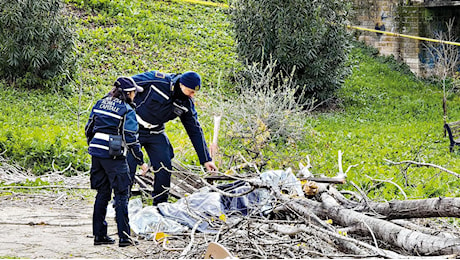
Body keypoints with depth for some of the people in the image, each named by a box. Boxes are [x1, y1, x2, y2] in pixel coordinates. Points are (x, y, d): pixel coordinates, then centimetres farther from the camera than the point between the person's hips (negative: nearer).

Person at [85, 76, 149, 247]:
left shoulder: (100, 104, 11)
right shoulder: (127, 110, -9)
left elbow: (89, 129, 15)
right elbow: (131, 139, -11)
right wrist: (141, 162, -4)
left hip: (96, 153, 7)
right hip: (114, 156, -7)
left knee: (102, 193, 14)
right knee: (121, 195, 1)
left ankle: (99, 235, 17)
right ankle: (124, 237, 0)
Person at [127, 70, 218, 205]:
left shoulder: (187, 103, -7)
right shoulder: (157, 80, -24)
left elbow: (195, 131, 0)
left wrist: (206, 159, 0)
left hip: (156, 133, 5)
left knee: (165, 167, -2)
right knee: (128, 167, -7)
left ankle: (160, 204, 15)